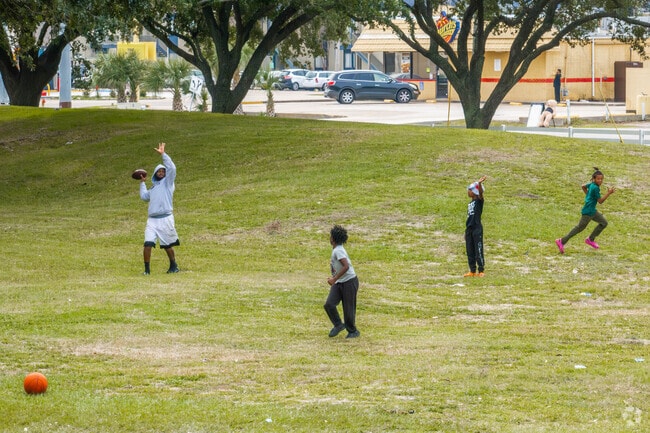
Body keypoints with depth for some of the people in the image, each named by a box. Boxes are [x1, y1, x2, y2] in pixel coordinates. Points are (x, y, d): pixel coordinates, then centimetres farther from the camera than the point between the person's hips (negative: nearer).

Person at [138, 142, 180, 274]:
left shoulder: (167, 182, 6)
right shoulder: (153, 188, 24)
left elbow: (172, 168, -9)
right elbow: (144, 196, 37)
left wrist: (163, 154, -10)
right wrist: (142, 183, 38)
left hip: (165, 219, -5)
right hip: (152, 220, 5)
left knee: (167, 246, 5)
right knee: (148, 244, -11)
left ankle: (173, 266, 24)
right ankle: (147, 269, -6)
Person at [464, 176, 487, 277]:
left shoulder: (479, 201, -3)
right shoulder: (470, 203, 17)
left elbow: (480, 193, -24)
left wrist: (479, 183, -41)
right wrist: (467, 231, 17)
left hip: (477, 228, -8)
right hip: (469, 229, 8)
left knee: (478, 250, -6)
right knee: (470, 251, 10)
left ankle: (481, 271, -2)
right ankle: (472, 271, 16)